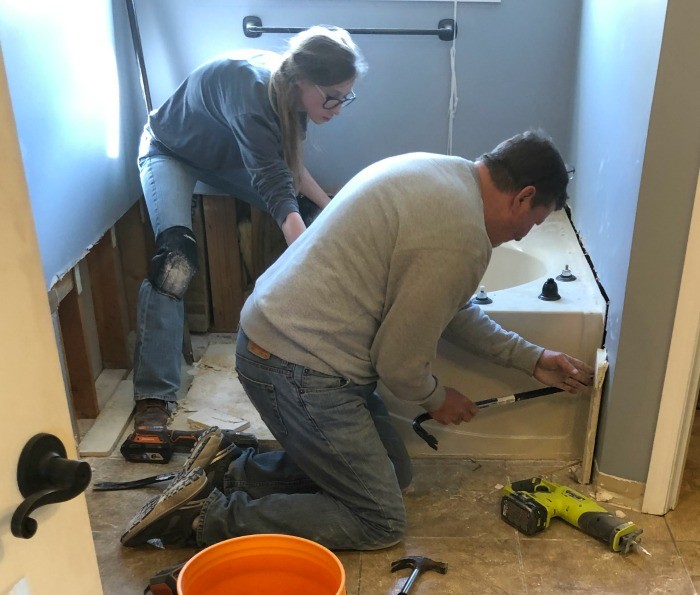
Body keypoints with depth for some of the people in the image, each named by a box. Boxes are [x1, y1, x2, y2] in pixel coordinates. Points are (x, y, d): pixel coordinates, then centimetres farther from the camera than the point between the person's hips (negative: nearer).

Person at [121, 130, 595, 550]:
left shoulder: (439, 170, 11)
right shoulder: (461, 236, -21)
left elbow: (450, 306, 19)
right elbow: (400, 358, -14)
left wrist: (529, 358, 21)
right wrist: (436, 399, 7)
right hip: (298, 369, -10)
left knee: (394, 473, 19)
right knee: (381, 523, 1)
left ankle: (230, 468, 15)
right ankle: (208, 516, -2)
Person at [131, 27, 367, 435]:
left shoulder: (288, 90, -18)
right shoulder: (250, 93, -42)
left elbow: (287, 163, -1)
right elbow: (278, 195, -50)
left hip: (227, 155, 7)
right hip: (170, 151, -7)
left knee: (310, 220, -6)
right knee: (177, 253, -30)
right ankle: (154, 396, -26)